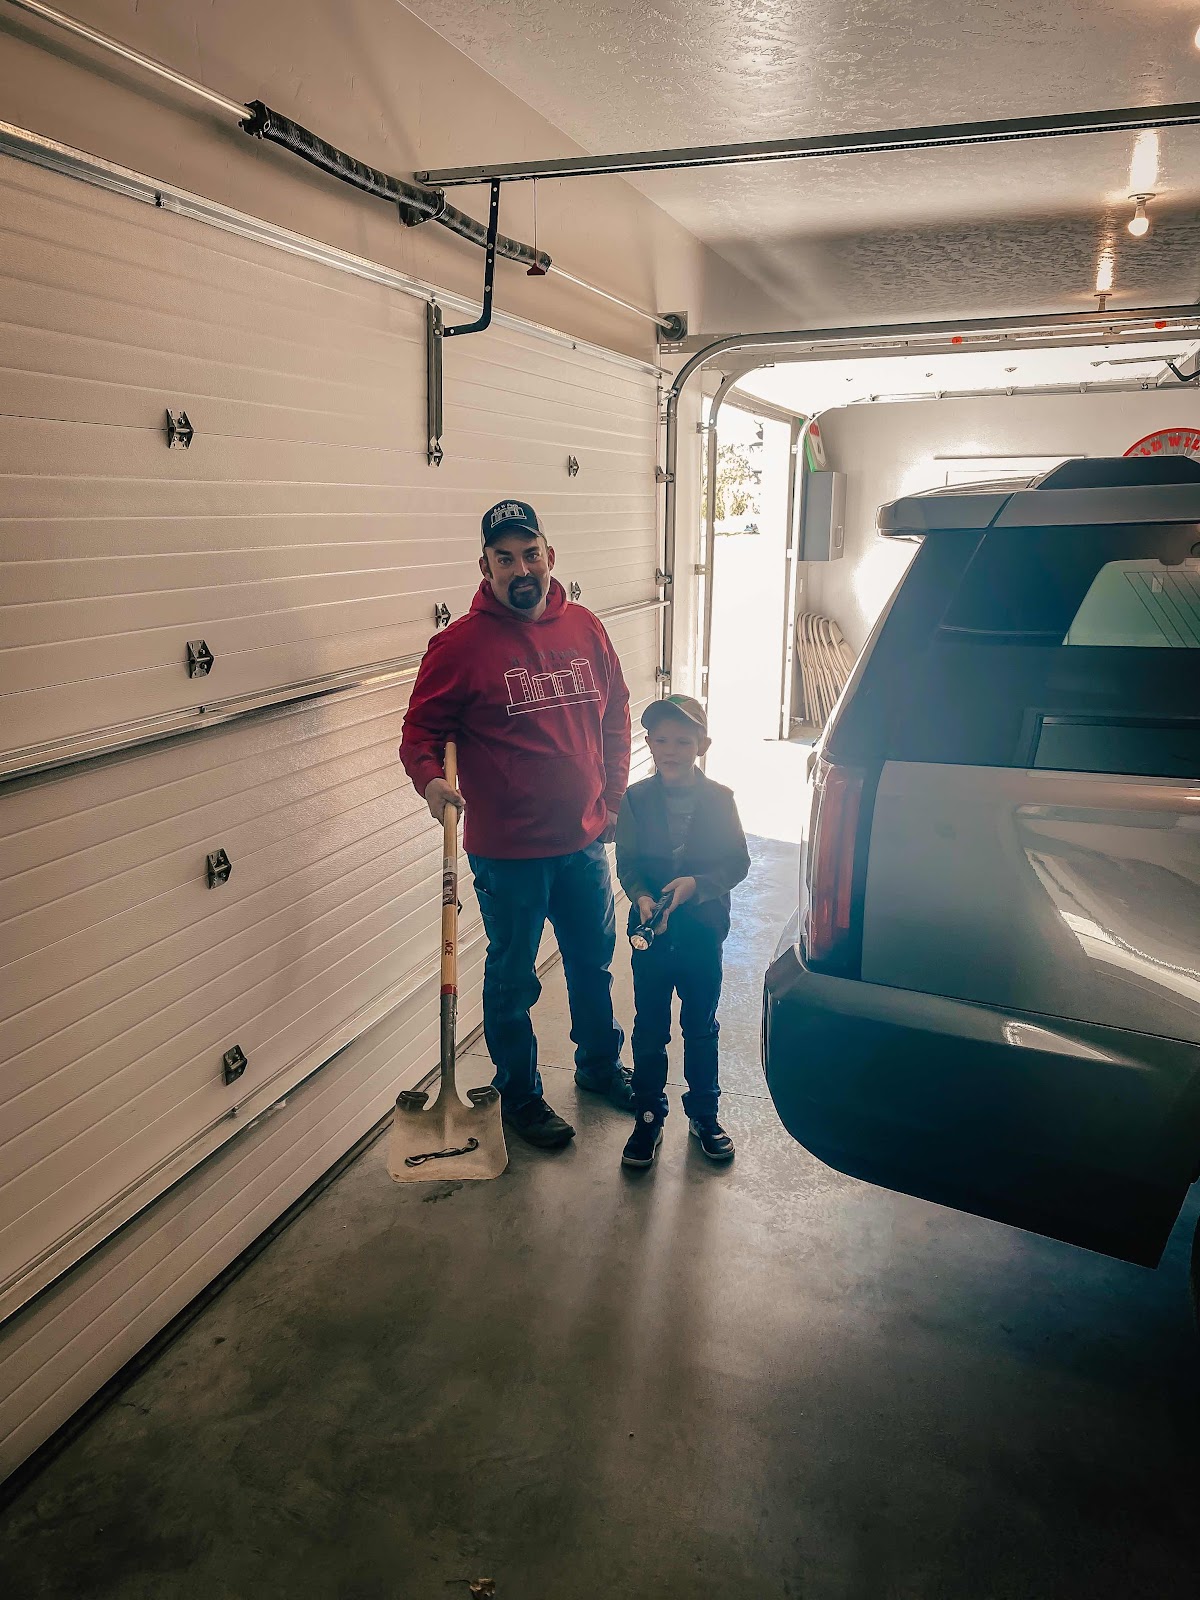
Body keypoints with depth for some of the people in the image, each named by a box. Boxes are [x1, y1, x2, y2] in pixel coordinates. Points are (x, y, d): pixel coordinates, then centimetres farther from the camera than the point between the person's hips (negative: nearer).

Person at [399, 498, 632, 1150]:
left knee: (594, 961, 22)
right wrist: (431, 778, -27)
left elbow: (615, 718, 12)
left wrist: (612, 799, 9)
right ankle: (520, 1096, 32)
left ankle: (600, 1065, 46)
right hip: (508, 852, -5)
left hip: (585, 841, 5)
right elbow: (421, 729, -7)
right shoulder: (460, 644, -12)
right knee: (513, 979, 12)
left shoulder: (586, 629, 2)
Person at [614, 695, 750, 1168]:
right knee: (649, 1031, 11)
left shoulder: (719, 800, -6)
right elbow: (627, 863, -5)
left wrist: (696, 884, -21)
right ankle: (648, 1116, 27)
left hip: (702, 934, 0)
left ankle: (704, 1112, 34)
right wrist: (642, 897, -23)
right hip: (651, 934, 0)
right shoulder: (636, 800, -6)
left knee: (701, 1029, 16)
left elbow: (737, 862, -5)